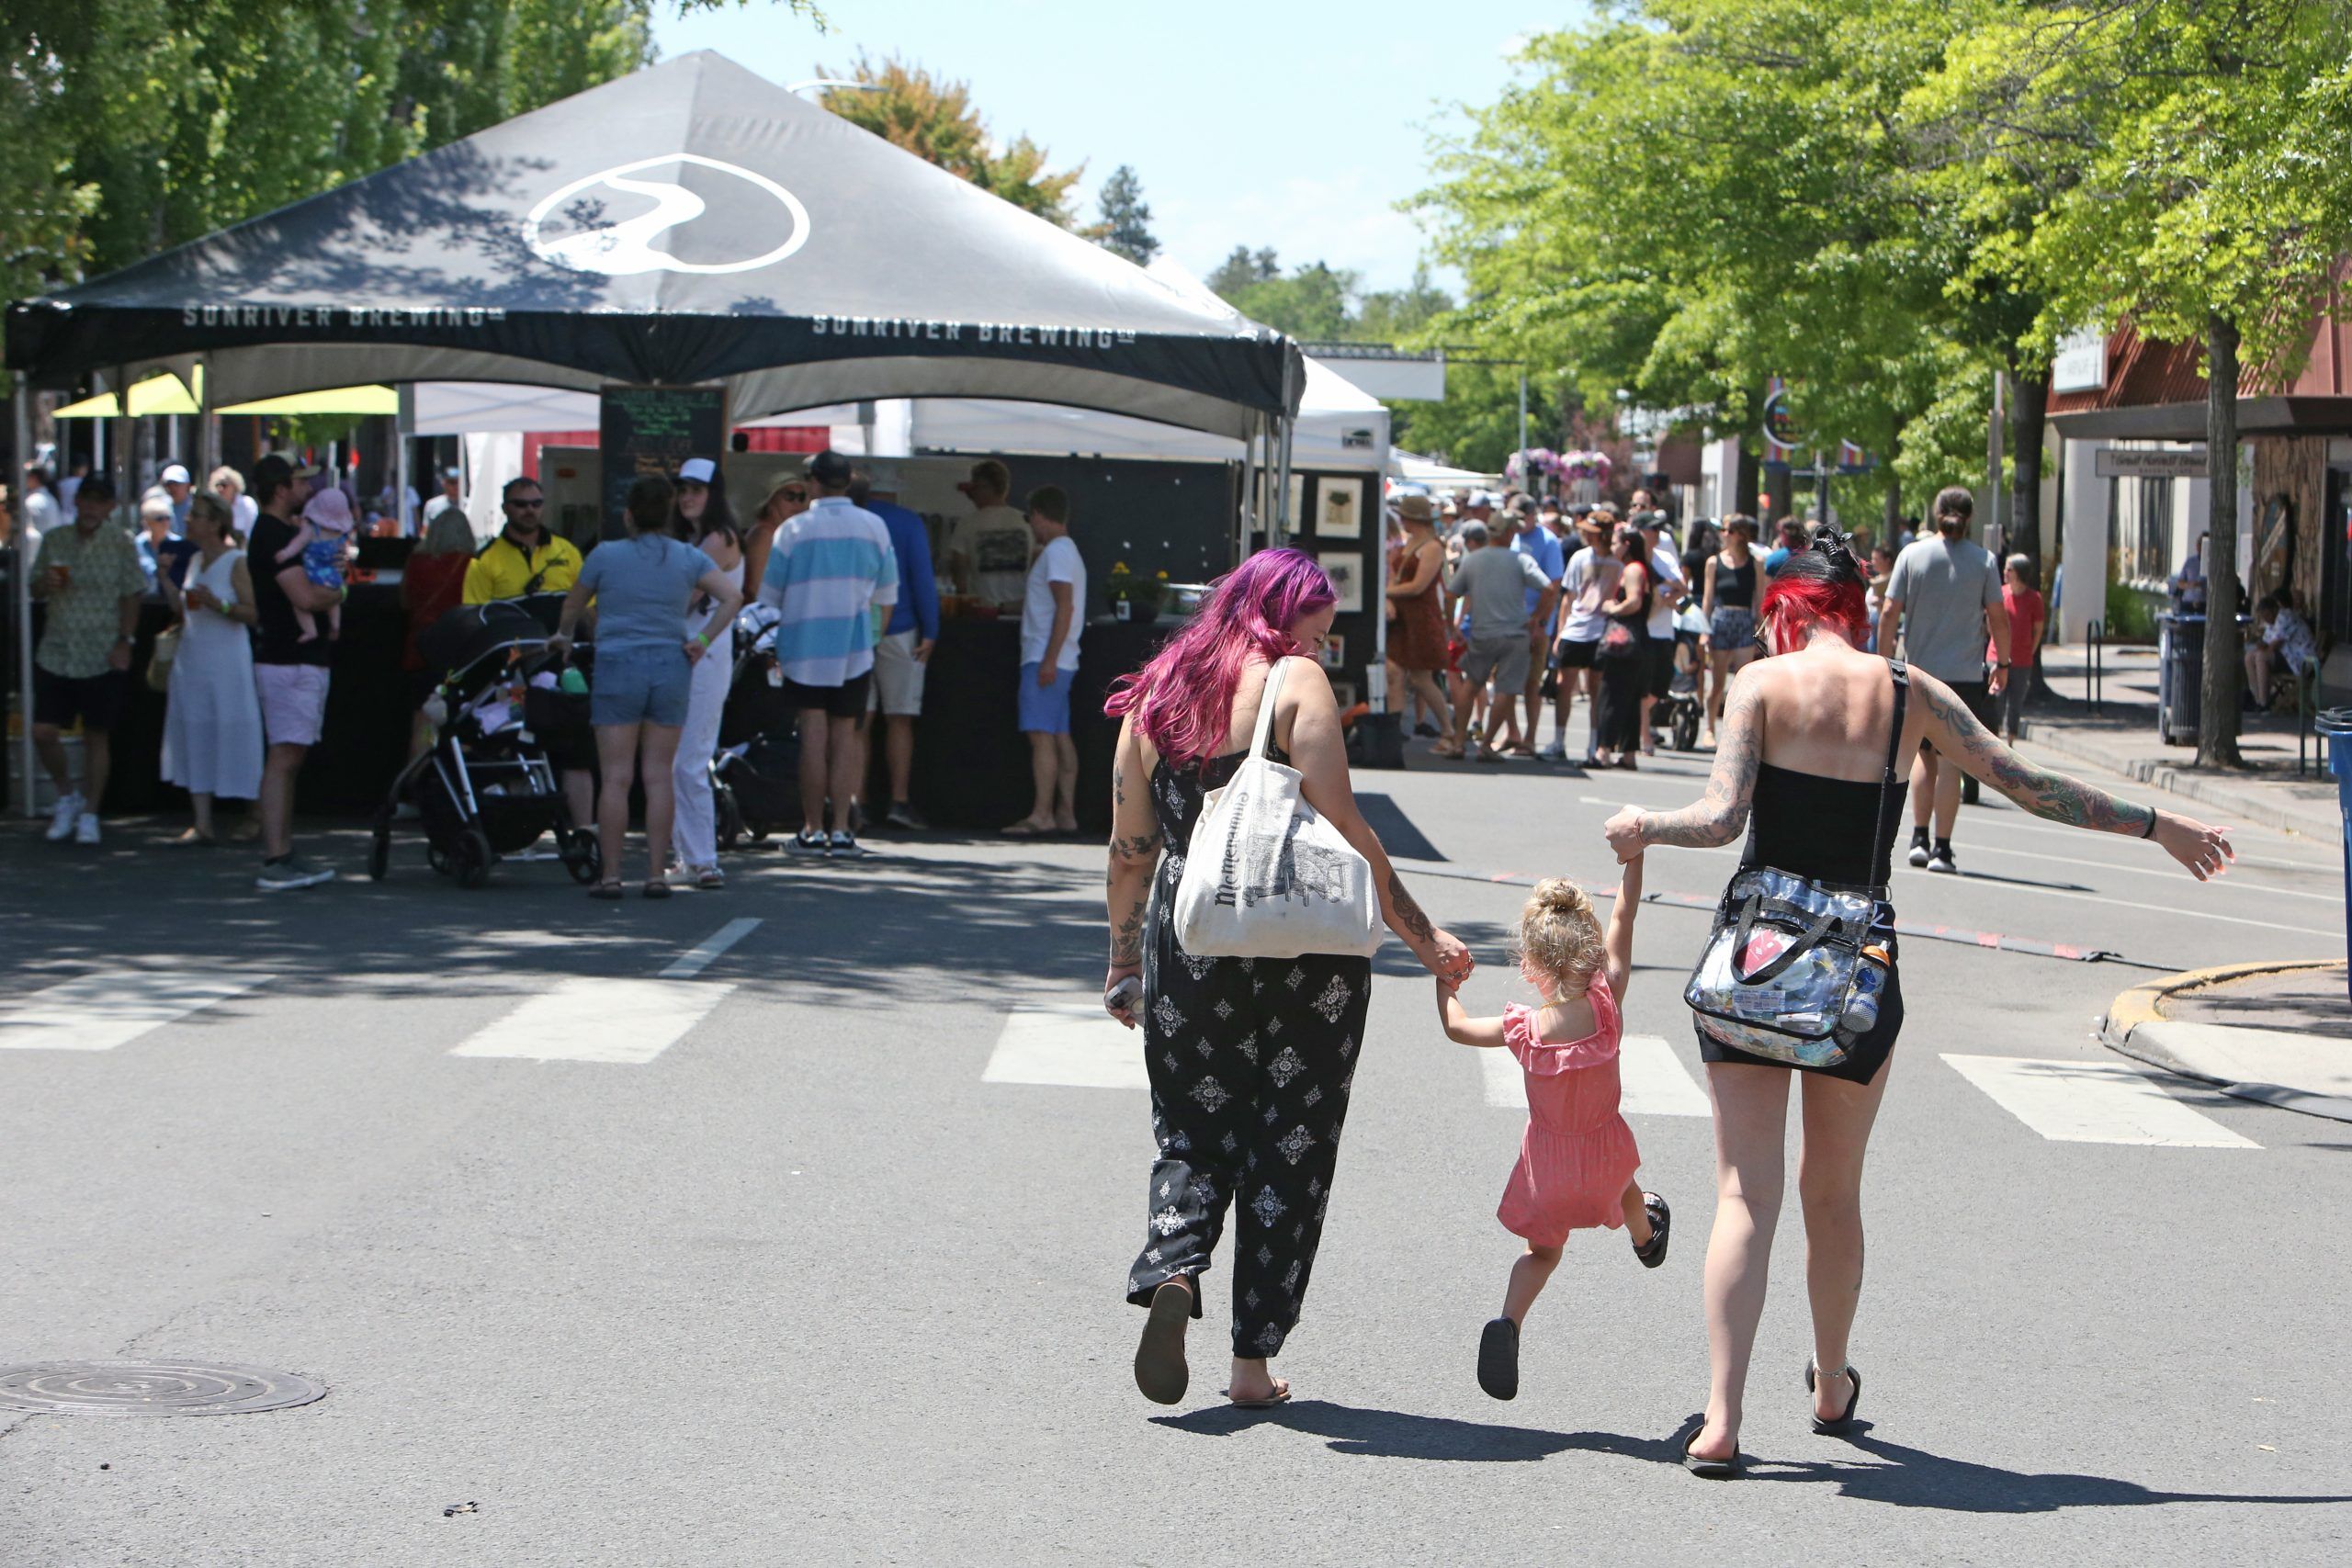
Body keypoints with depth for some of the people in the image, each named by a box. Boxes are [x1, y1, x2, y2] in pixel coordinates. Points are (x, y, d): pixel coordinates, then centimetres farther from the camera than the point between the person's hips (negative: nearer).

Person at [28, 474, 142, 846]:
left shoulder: (120, 543, -2)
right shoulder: (54, 540, 7)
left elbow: (131, 596, 0)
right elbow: (36, 590, 14)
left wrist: (124, 641, -10)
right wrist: (45, 583, -9)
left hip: (102, 657, -3)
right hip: (55, 654, 3)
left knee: (97, 735, 3)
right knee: (43, 732, -4)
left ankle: (89, 815, 15)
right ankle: (66, 797, 21)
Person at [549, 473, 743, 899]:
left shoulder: (606, 555, 0)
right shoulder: (688, 558, 4)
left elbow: (572, 604, 13)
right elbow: (733, 596, -5)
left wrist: (563, 637, 33)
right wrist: (703, 640, -1)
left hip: (618, 669, -2)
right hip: (671, 668, 2)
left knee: (616, 777, -1)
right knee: (658, 775, 5)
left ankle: (611, 875, -1)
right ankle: (656, 874, 3)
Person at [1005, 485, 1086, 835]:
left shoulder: (1056, 552, -11)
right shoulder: (1066, 551, 20)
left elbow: (1065, 607, -20)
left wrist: (1049, 659, -24)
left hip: (1044, 659, -10)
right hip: (1054, 661, 10)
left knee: (1041, 735, -14)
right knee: (1060, 737, 9)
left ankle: (1041, 814, -20)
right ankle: (1065, 814, 9)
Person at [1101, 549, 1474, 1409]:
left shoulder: (1154, 693, 10)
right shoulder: (1295, 682, -4)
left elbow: (1130, 849, 13)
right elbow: (1344, 829, -10)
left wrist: (1124, 964, 22)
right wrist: (1419, 932, -5)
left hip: (1187, 942, 4)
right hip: (1304, 944, -4)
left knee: (1193, 1135, 14)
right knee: (1288, 1145, 6)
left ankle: (1170, 1272, -15)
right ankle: (1253, 1360, 7)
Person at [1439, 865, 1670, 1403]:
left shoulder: (1523, 1029, -19)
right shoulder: (1606, 1005, -21)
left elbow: (1455, 1026, -1)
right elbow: (1623, 919, -15)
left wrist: (1444, 980, 16)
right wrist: (1634, 853, -10)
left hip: (1547, 1162, 0)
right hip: (1605, 1152, 0)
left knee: (1542, 1251, 17)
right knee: (1624, 1185, 35)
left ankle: (1508, 1322, -7)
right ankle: (1645, 1235, 66)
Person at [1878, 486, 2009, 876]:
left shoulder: (1912, 555, 0)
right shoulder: (1984, 561, -2)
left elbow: (1890, 613, -3)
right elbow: (1998, 619, -1)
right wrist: (2002, 663, 12)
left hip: (1919, 670, 2)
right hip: (1964, 675, -1)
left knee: (1924, 753, 16)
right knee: (1950, 759, 0)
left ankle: (1919, 839, 14)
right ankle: (1942, 849, -2)